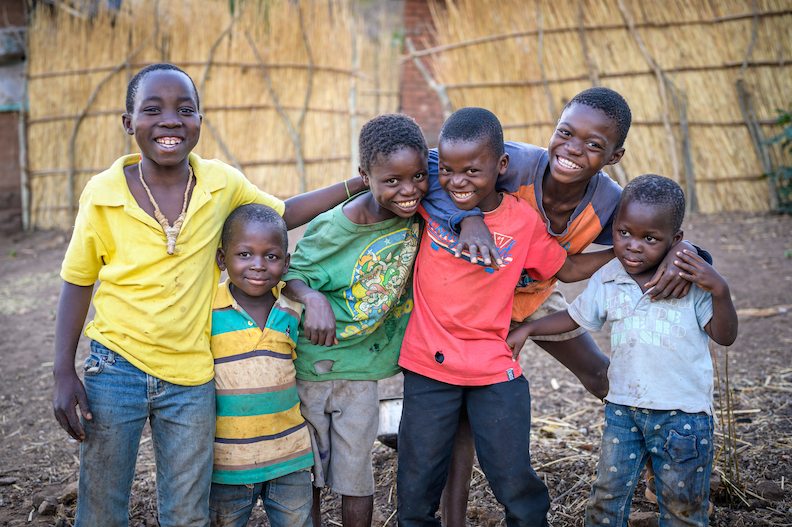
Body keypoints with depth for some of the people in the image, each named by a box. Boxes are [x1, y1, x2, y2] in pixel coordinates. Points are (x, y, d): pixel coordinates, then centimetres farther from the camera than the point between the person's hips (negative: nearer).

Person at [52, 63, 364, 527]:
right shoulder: (103, 194, -9)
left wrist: (359, 184, 6)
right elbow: (78, 282, 0)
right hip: (116, 370, -1)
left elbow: (283, 214, 14)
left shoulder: (223, 184, -4)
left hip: (191, 377, 2)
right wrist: (64, 372, -4)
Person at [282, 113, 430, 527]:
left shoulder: (419, 212, -10)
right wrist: (313, 299, -31)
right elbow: (293, 274, -11)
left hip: (360, 371, 2)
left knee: (355, 474, 8)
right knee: (303, 471, 13)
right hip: (307, 364, -2)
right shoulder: (334, 226, -21)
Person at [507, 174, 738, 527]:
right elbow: (574, 317, 16)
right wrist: (526, 329, 11)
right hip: (623, 408, 2)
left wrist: (720, 291, -25)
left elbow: (725, 337, -10)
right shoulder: (607, 280, 0)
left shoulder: (692, 279, -8)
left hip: (684, 413, -2)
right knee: (607, 495, 7)